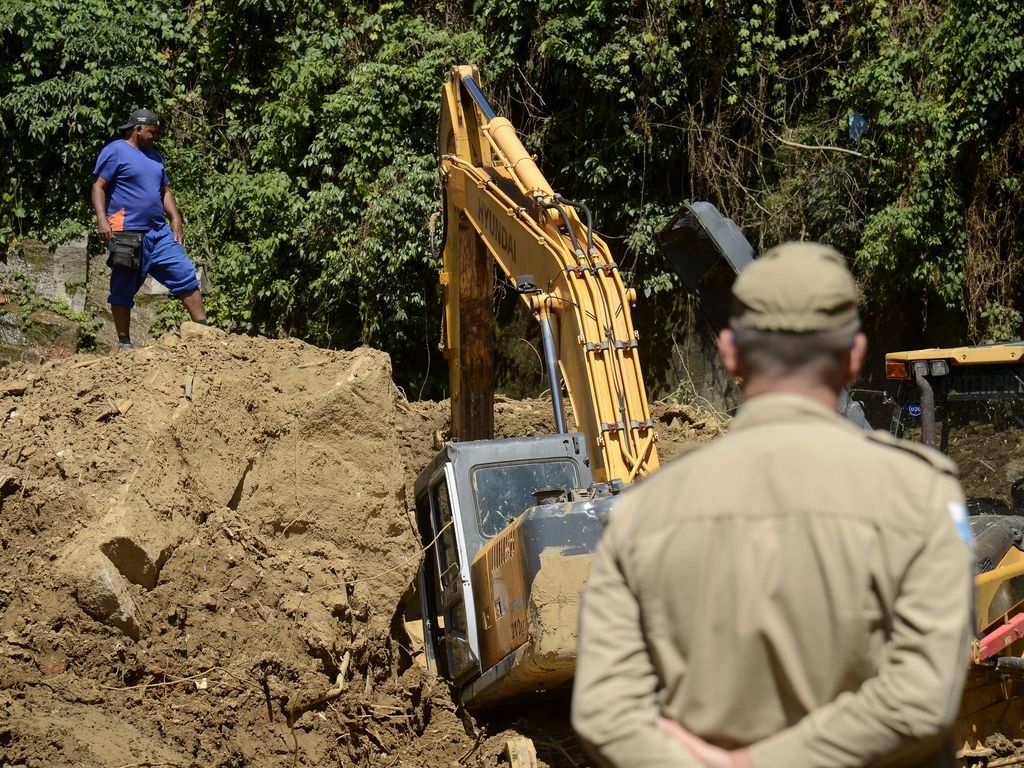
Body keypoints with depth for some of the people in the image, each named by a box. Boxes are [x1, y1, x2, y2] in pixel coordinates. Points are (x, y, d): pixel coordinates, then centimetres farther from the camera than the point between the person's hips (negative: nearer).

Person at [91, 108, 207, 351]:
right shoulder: (115, 151, -3)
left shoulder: (153, 155, 22)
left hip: (160, 232, 7)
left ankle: (203, 329, 2)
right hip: (127, 234, -7)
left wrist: (176, 219, 13)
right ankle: (124, 342, 5)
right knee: (123, 290, -1)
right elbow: (98, 187, -9)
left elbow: (164, 190, 26)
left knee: (186, 276, 0)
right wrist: (102, 220, -21)